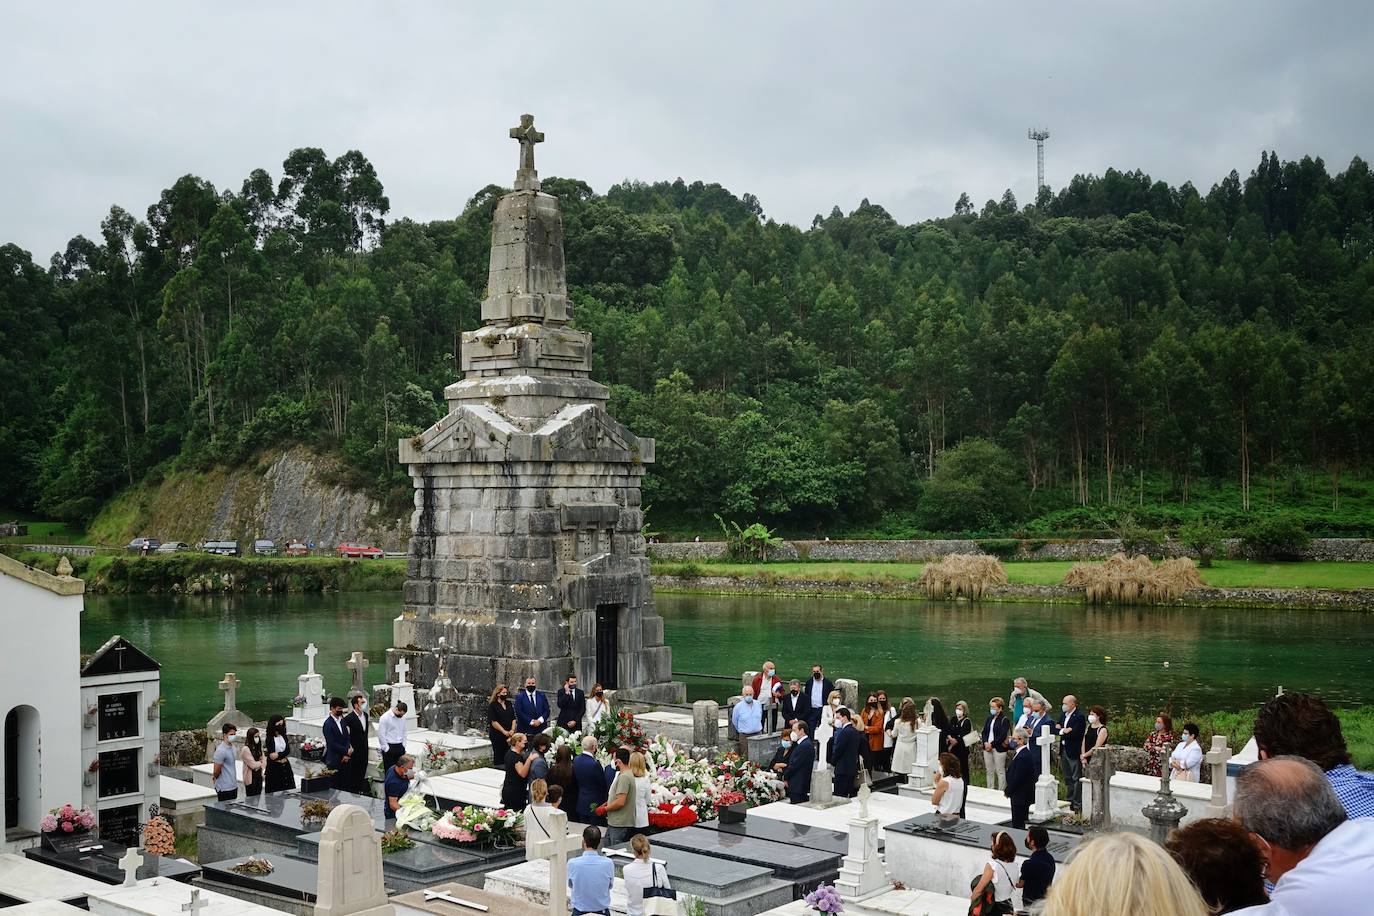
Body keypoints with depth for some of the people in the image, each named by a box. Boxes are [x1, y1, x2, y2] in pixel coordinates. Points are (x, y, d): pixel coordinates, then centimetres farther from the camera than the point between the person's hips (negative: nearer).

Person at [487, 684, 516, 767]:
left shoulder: (509, 704, 14)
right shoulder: (492, 706, -4)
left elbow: (513, 719, 12)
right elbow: (493, 722, -10)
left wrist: (512, 730, -4)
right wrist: (504, 731, -15)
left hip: (508, 735, 5)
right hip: (497, 735, -5)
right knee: (498, 756, -1)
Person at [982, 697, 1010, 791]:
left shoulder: (1003, 719, -7)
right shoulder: (989, 718, 13)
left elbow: (1003, 735, -13)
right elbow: (984, 732, 14)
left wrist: (992, 744, -15)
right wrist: (985, 743, -4)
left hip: (999, 748, -7)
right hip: (987, 748, 7)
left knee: (1000, 771, -3)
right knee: (989, 771, 11)